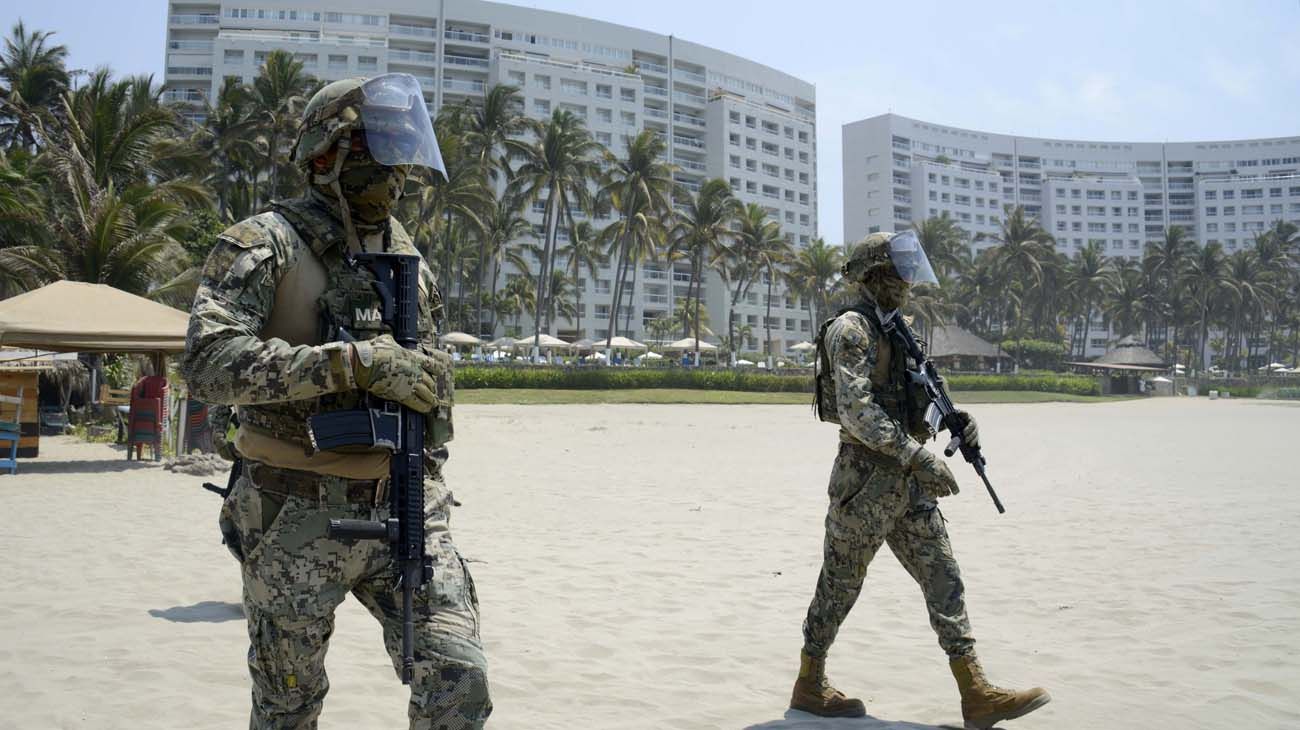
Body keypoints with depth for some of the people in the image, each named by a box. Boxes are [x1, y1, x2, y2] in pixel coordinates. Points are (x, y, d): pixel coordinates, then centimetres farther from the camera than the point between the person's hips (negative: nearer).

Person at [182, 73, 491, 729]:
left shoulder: (406, 256, 11)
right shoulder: (265, 244, -8)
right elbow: (208, 362, -23)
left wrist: (429, 473, 18)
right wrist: (351, 361, -27)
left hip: (400, 511, 4)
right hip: (298, 521, -4)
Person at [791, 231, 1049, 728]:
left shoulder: (895, 332, 17)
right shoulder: (849, 329, -12)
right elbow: (856, 409, -23)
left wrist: (955, 420, 2)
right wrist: (917, 454, -25)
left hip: (906, 481, 9)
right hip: (866, 479, -9)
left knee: (943, 579, 5)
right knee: (840, 584, 4)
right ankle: (809, 688, 19)